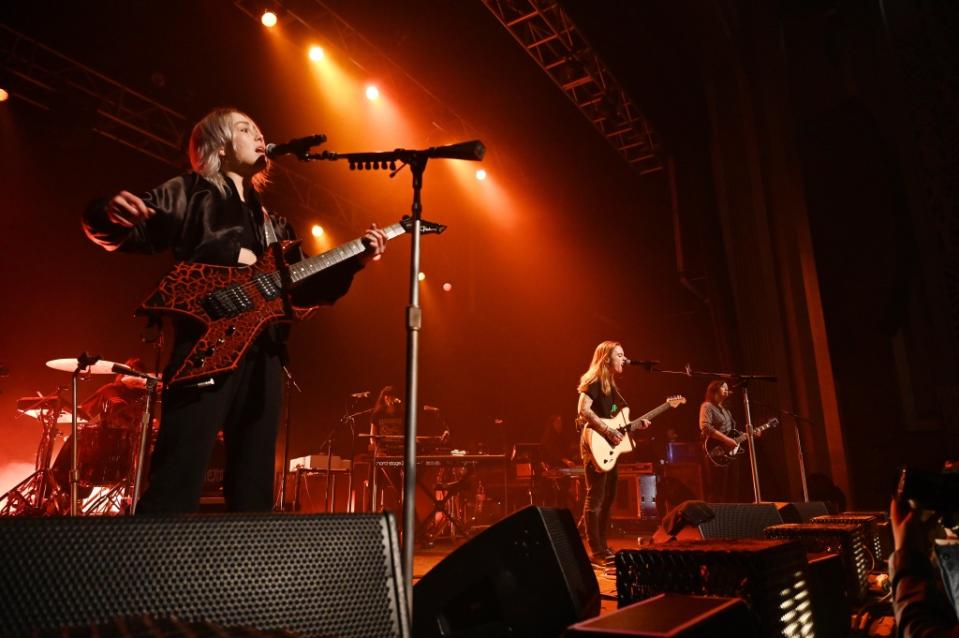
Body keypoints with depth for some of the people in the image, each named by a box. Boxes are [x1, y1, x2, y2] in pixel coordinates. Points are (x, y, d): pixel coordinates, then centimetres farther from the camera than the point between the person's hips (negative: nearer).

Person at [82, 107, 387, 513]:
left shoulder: (273, 225, 24)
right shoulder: (191, 191, 9)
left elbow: (304, 290, 20)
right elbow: (130, 227, -3)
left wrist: (355, 260, 9)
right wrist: (112, 212, -26)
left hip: (264, 357, 6)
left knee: (254, 495, 9)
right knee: (174, 488, -11)